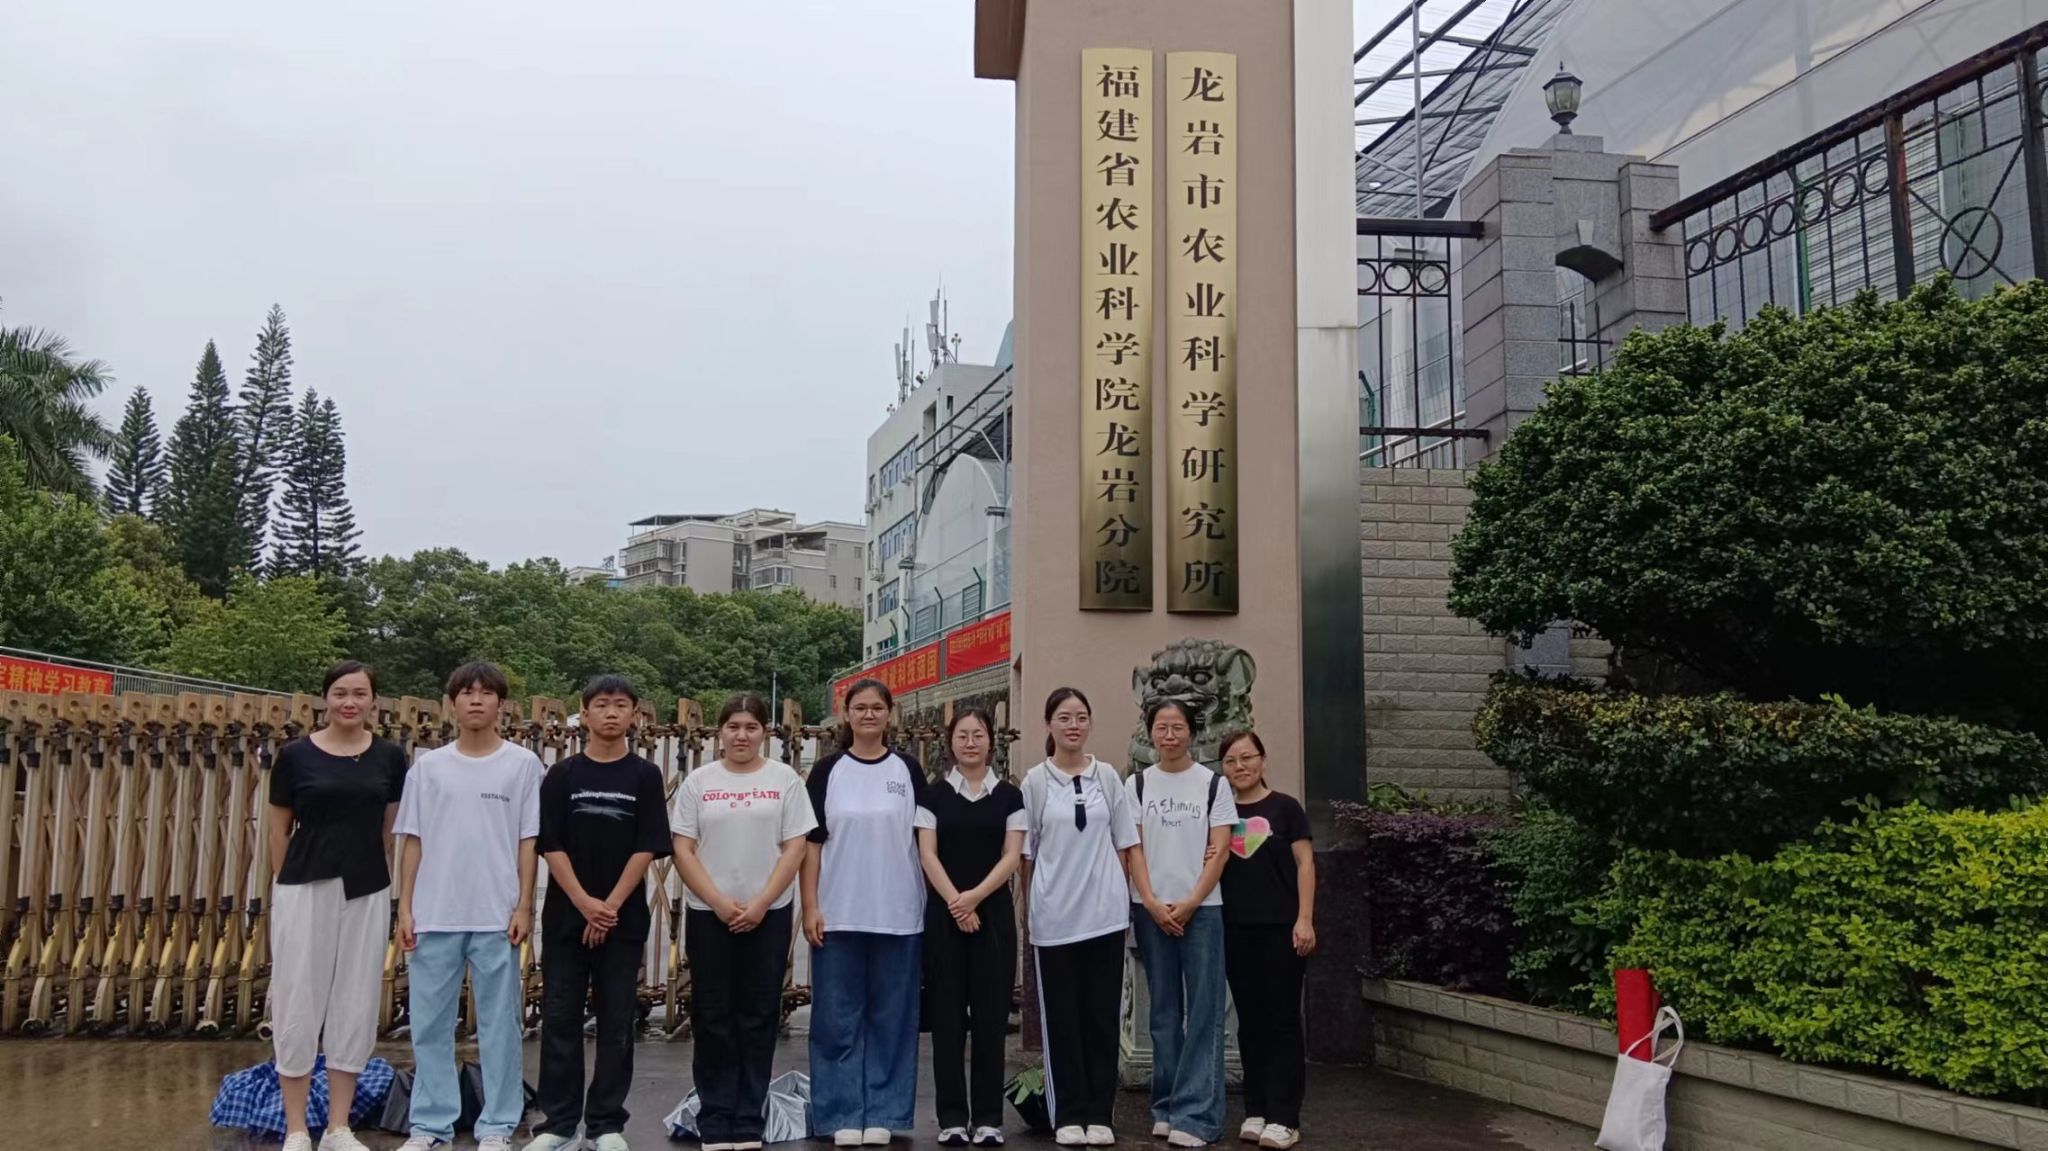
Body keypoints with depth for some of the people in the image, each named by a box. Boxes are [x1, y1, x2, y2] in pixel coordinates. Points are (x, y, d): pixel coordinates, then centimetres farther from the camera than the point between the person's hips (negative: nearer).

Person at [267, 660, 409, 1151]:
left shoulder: (390, 757, 4)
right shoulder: (295, 755, -2)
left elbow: (390, 829, 10)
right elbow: (280, 830, 5)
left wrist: (387, 884, 9)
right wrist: (284, 885, 8)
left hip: (367, 894, 2)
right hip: (304, 890, -2)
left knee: (356, 1007, 7)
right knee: (298, 1005, 2)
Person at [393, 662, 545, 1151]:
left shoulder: (523, 764, 2)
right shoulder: (428, 766, 7)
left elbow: (528, 841, 2)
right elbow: (413, 840, 8)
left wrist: (524, 905, -4)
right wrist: (405, 907, 3)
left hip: (496, 915, -2)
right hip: (434, 915, 2)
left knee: (498, 1024, 3)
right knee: (430, 1024, 7)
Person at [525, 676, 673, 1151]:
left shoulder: (645, 776, 1)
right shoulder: (562, 775, 3)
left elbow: (646, 848, -3)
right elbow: (551, 846, -2)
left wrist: (610, 906, -11)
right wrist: (584, 904, -12)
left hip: (623, 918, 0)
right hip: (565, 915, 1)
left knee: (617, 1022, 4)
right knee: (560, 1019, 4)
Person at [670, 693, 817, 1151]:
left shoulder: (784, 779, 2)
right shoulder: (698, 782, 4)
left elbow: (794, 848, -2)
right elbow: (682, 850, -1)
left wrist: (760, 904, -10)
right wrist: (719, 902, -10)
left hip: (768, 915, 0)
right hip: (709, 914, 1)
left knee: (758, 1018, 5)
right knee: (713, 1018, 4)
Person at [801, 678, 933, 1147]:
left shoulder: (908, 770, 5)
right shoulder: (828, 770, 3)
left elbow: (925, 840, 7)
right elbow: (812, 841, 2)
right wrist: (810, 907, -5)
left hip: (898, 915, 1)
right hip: (838, 914, 0)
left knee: (891, 1018, 5)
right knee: (838, 1019, 3)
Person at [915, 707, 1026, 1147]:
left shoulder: (1009, 795, 5)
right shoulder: (935, 794, 5)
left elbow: (1012, 857, -1)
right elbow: (927, 855, -2)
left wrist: (974, 897, -14)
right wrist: (954, 902, -14)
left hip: (994, 913, 0)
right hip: (943, 913, 0)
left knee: (991, 1016, 2)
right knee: (947, 1016, 1)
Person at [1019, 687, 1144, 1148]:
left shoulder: (1107, 777, 5)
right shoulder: (1035, 781, 0)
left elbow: (1125, 845, 9)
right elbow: (1025, 853, 3)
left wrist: (1135, 894, 5)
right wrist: (1027, 911, 2)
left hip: (1105, 913, 1)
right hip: (1053, 917, -1)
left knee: (1102, 1016, 5)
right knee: (1062, 1018, 4)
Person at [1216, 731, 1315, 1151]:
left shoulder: (1285, 808, 0)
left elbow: (1304, 863, -2)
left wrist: (1304, 919, -10)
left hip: (1280, 927, -3)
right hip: (1236, 930, 3)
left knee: (1282, 1019, -1)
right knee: (1250, 1020, 9)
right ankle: (1255, 1111, 16)